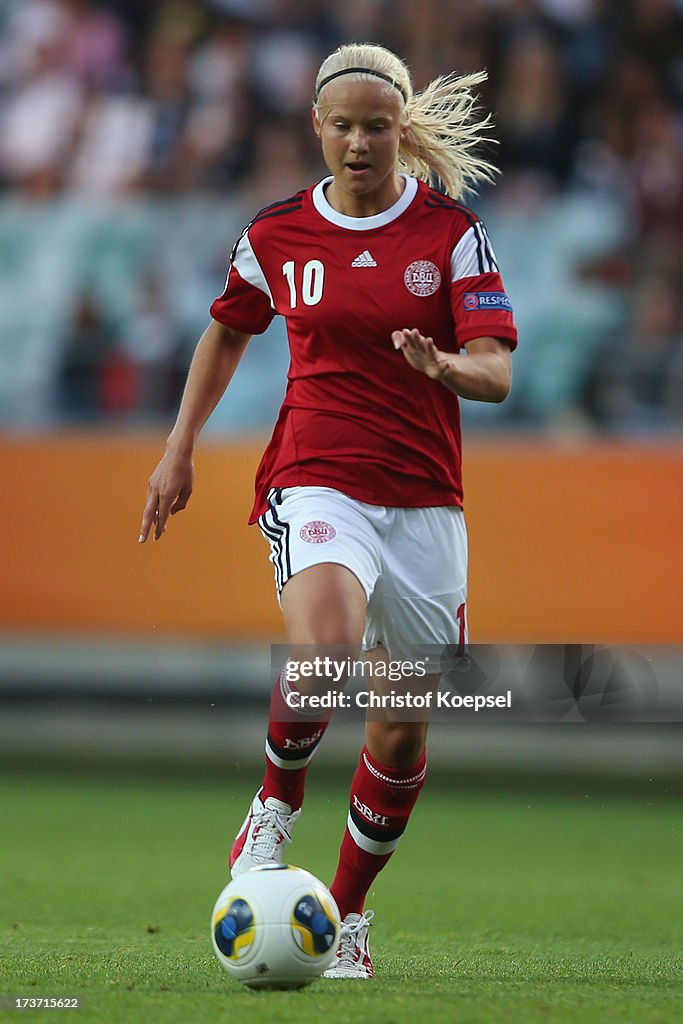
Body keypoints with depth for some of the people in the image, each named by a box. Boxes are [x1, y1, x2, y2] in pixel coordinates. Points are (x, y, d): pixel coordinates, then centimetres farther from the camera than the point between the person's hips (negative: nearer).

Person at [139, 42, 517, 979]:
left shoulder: (451, 229, -1)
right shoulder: (277, 233, 4)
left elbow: (497, 373, -7)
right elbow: (228, 330, 23)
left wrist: (447, 366, -29)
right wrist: (180, 447, 20)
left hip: (425, 497, 1)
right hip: (316, 481, -1)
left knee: (404, 727, 4)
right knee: (324, 656, -31)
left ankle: (349, 911, 24)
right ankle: (279, 800, -1)